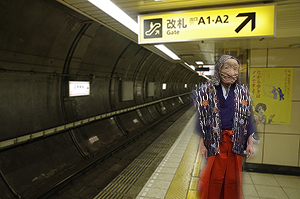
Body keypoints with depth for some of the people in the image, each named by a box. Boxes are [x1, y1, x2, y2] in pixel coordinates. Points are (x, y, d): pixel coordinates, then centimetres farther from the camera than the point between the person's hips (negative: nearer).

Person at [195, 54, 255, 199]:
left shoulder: (243, 93, 4)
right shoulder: (206, 91, -4)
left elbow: (248, 118, 6)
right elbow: (200, 118, -4)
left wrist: (250, 143, 3)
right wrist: (202, 143, -7)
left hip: (236, 142, 3)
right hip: (214, 142, -2)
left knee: (233, 179, 13)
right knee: (214, 179, 7)